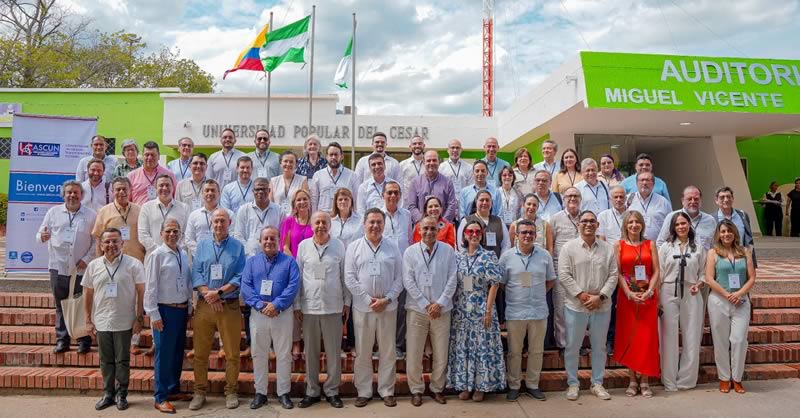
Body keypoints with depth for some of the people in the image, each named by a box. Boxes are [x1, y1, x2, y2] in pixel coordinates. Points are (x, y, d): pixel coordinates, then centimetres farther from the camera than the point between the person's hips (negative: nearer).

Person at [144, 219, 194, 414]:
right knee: (164, 354, 0)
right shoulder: (157, 255, -11)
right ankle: (161, 398, 10)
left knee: (178, 352, 15)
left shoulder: (183, 255, 8)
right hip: (165, 310, -6)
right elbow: (150, 287, -12)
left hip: (182, 310, 6)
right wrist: (154, 314, -14)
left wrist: (189, 308, 12)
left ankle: (174, 390, 29)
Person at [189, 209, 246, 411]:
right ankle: (200, 392, 20)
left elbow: (240, 278, -5)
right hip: (204, 305, 2)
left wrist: (219, 292, -16)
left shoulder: (238, 247, 3)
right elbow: (196, 273, 1)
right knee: (200, 353, 7)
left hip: (230, 306, -2)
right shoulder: (202, 245, 10)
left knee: (232, 353, 3)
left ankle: (231, 391, 16)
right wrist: (208, 294, -13)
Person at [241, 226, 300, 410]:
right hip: (258, 314, 2)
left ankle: (283, 393, 15)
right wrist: (260, 305, -17)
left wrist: (276, 304, -20)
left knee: (283, 355, 4)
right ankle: (260, 392, 21)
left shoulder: (289, 261, 3)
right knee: (259, 354, 9)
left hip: (283, 314, -2)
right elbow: (245, 286, -3)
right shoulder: (252, 262, 8)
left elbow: (293, 286, -9)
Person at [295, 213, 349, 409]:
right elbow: (298, 276, 5)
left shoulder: (339, 246, 0)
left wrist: (347, 302, 4)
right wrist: (296, 304, 4)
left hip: (333, 307, -1)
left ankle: (332, 391, 19)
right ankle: (312, 391, 22)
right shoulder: (303, 246, 2)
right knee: (311, 352, 10)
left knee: (333, 352, 6)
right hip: (309, 306, 1)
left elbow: (344, 276, 5)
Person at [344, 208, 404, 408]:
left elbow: (399, 278, 3)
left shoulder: (393, 248, 5)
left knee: (387, 351, 8)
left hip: (388, 307, 1)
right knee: (362, 352, 7)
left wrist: (386, 299, -9)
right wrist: (369, 299, -10)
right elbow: (349, 278, -4)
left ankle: (387, 391, 21)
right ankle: (363, 391, 20)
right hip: (363, 307, -1)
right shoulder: (354, 247, 1)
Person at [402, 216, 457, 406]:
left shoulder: (448, 251, 1)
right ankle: (416, 390, 20)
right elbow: (408, 281, -5)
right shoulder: (410, 252, -1)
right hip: (416, 309, 0)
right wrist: (426, 305, -10)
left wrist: (439, 304, -11)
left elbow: (452, 280, -2)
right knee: (414, 353, 4)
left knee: (441, 353, 8)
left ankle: (437, 388, 25)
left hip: (442, 309, 1)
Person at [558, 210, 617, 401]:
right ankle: (572, 384, 19)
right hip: (576, 306, -2)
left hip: (602, 307, 3)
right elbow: (564, 275, -8)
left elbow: (613, 275, 1)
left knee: (599, 346, 12)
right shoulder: (569, 247, -3)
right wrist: (581, 294, -15)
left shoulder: (608, 248, 5)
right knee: (573, 346, 6)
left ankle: (597, 383, 27)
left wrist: (600, 296, -10)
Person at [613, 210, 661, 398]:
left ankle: (644, 380, 8)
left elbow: (656, 271, 1)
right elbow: (618, 272, -3)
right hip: (627, 296, -1)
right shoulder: (619, 245, 3)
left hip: (648, 296, 1)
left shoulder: (650, 244, 7)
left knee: (647, 337, 0)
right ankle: (633, 379, 10)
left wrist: (648, 292, -12)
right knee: (629, 337, 2)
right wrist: (629, 293, -14)